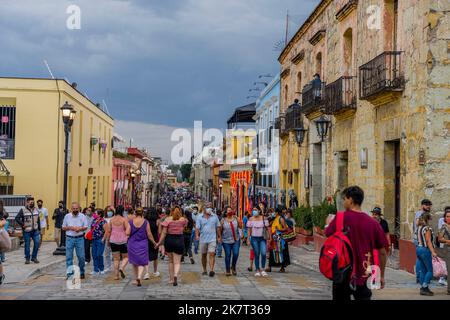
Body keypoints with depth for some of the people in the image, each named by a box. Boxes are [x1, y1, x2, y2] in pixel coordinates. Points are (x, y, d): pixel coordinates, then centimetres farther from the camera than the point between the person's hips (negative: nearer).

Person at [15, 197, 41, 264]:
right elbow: (17, 218, -9)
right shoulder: (23, 210, -5)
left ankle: (34, 257, 8)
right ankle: (27, 259, 15)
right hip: (27, 231, -4)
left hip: (35, 230, 4)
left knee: (37, 243, -6)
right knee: (27, 245, 3)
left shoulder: (36, 210, 10)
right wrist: (22, 224, -15)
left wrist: (39, 229, 14)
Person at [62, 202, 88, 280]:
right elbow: (63, 228, 8)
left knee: (81, 257, 1)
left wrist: (80, 228, -14)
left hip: (79, 238, 0)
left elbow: (86, 227, 5)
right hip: (69, 238, 1)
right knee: (69, 257, 0)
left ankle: (81, 273, 17)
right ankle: (69, 273, 7)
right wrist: (70, 227, -11)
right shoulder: (67, 216, 4)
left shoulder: (82, 216, 2)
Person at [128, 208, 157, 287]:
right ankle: (139, 277, -17)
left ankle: (136, 279, 25)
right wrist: (154, 242, 9)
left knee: (134, 262, 17)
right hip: (142, 244, -1)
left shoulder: (131, 222, -4)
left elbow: (127, 233, -10)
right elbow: (149, 235, -4)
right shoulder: (145, 222, -6)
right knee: (142, 262, 5)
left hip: (132, 244, 2)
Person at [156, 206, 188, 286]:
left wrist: (159, 242, -4)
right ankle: (175, 275, -25)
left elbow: (164, 232, -8)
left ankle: (171, 279, 22)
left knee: (171, 261, 18)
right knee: (177, 262, 1)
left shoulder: (168, 219, -5)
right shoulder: (183, 220, -2)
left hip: (169, 240, 1)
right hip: (179, 240, -1)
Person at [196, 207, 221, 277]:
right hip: (203, 239, 1)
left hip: (212, 239, -1)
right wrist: (197, 235, -21)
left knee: (212, 254, -13)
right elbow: (197, 227, -5)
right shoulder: (200, 217, 2)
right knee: (204, 255, 11)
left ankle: (211, 270, -18)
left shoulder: (214, 216, 5)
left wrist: (219, 237, 10)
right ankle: (204, 270, 23)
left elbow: (217, 227, 11)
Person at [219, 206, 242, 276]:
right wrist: (220, 237, 3)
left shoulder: (235, 218, 3)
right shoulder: (223, 220, -1)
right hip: (226, 241, -1)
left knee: (236, 254, -8)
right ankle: (228, 270, 14)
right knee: (228, 255, 2)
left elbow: (240, 226, -1)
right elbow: (220, 230, 4)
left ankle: (233, 267, 17)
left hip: (236, 240, 1)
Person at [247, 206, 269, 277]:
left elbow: (267, 228, 5)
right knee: (256, 254, 3)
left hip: (262, 238, 0)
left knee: (263, 253, -12)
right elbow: (249, 230, 4)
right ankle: (257, 270, 12)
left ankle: (262, 269, 4)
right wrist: (248, 239, -1)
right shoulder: (251, 219, 2)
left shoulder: (263, 218, 1)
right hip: (254, 238, 0)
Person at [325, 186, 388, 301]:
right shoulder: (373, 223, -2)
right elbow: (382, 252, 1)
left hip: (343, 271, -2)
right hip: (364, 275, 2)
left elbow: (327, 235, 1)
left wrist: (329, 223, 22)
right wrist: (382, 276, 12)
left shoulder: (341, 218, -10)